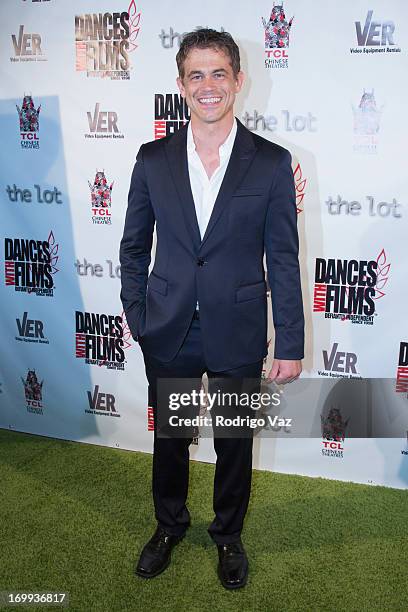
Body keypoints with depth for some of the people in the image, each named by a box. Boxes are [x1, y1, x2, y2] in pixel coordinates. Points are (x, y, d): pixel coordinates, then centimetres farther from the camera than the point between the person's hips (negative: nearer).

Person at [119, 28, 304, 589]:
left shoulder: (271, 163, -6)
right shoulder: (153, 159, -1)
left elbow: (284, 260, -5)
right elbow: (134, 246, 8)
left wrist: (290, 344, -5)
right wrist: (136, 315, 4)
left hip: (237, 336, -1)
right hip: (167, 332, 2)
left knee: (234, 443, 15)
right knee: (168, 438, 18)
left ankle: (228, 534, 41)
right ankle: (170, 525, 45)